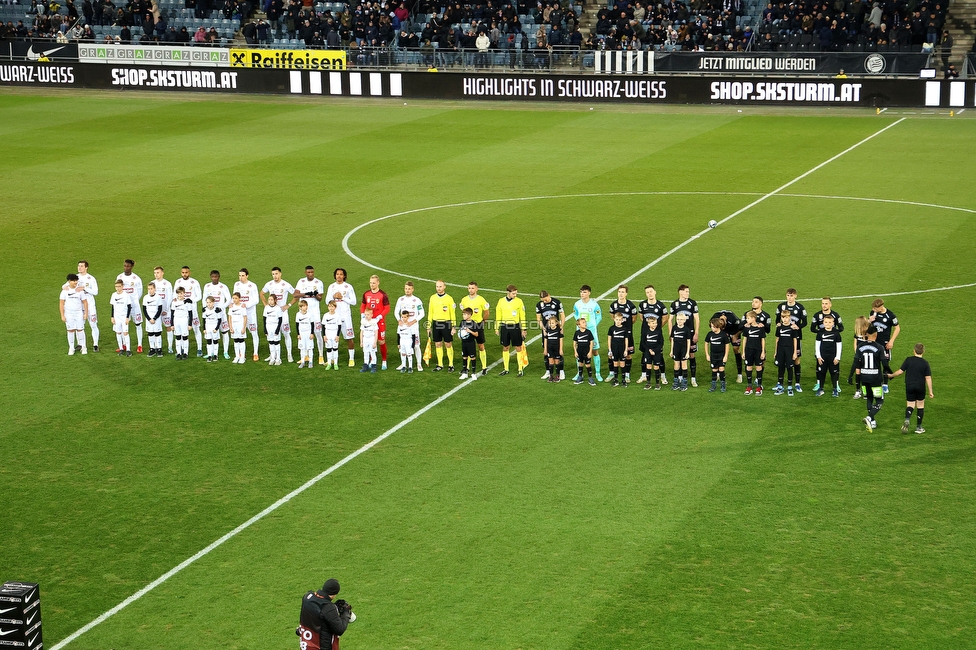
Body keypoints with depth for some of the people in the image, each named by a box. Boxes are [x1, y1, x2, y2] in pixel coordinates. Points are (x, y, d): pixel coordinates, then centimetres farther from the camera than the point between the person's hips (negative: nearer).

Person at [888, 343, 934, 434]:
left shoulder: (908, 360, -6)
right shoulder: (925, 363, -7)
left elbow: (900, 371, -4)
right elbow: (928, 378, -7)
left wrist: (891, 375, 13)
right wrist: (930, 391, -2)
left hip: (909, 386, 1)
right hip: (920, 387, -1)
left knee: (910, 404, 9)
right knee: (920, 405, 12)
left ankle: (907, 420, -20)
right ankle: (918, 427, 14)